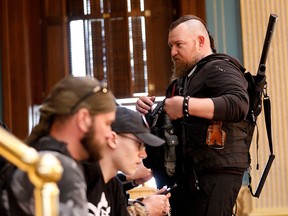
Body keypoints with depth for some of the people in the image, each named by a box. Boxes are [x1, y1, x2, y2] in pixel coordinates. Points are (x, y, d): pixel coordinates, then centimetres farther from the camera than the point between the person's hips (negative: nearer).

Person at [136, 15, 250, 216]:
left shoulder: (218, 68, -7)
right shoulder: (185, 78, 23)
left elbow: (239, 104, -26)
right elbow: (171, 118, 31)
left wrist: (186, 105, -29)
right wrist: (150, 111, 8)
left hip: (215, 174, -10)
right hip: (185, 174, 10)